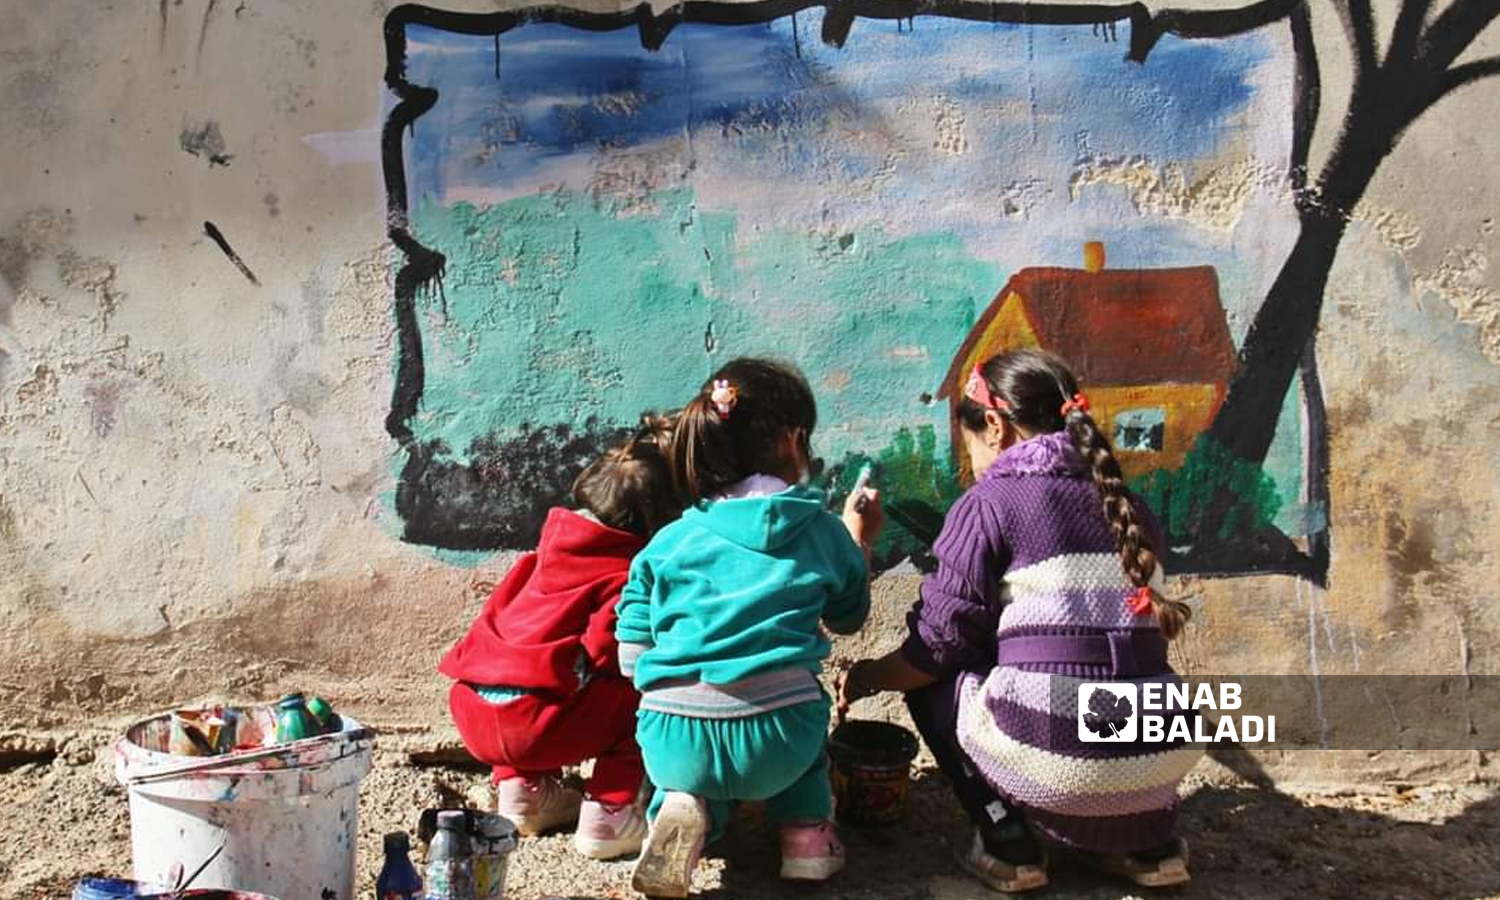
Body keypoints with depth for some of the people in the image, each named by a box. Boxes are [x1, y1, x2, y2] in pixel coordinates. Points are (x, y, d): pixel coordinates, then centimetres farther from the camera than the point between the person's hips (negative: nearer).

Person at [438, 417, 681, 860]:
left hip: (472, 712, 8)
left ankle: (522, 789, 24)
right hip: (535, 725, -8)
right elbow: (603, 651, -12)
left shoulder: (550, 546, 17)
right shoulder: (626, 574, -5)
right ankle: (606, 814, 0)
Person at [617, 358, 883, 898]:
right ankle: (805, 830, 18)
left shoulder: (668, 542, 9)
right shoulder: (824, 532, 7)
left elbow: (632, 657, 9)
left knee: (700, 773, 36)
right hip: (774, 742, 0)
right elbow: (849, 617, 25)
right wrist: (860, 540, 40)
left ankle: (685, 811, 3)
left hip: (674, 743, 1)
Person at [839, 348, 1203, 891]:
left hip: (1056, 762, -6)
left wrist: (866, 677, 20)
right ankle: (1148, 838, 20)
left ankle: (1008, 844, 10)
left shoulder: (990, 503, -1)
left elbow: (938, 645, 0)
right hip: (1159, 759, 6)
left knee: (932, 682, 21)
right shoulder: (1129, 507, 15)